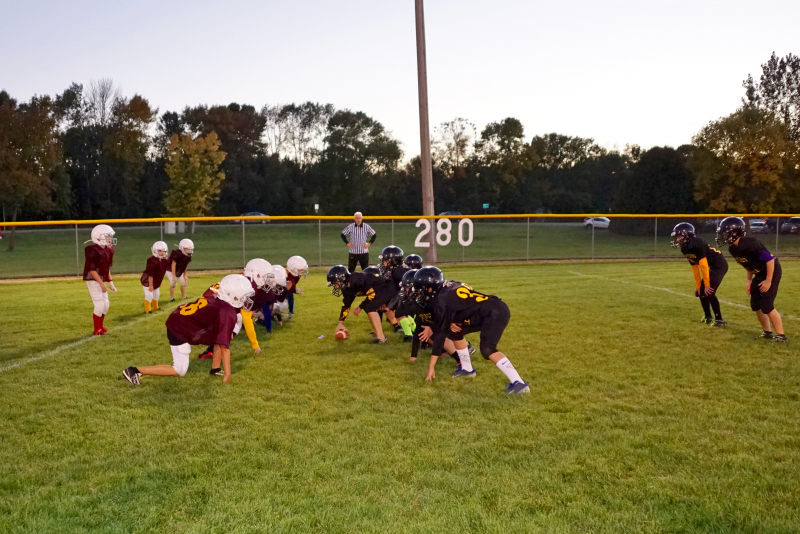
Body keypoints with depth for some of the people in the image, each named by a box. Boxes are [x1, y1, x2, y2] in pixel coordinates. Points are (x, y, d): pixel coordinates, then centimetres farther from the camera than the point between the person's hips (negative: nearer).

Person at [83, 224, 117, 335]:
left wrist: (110, 282, 13)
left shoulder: (108, 250, 8)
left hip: (101, 281, 8)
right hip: (93, 280, -8)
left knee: (106, 305, 10)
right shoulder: (92, 250, -18)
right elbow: (92, 269, -19)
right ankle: (97, 330, 8)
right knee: (99, 306, -7)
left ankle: (100, 327, 26)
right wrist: (101, 283, -21)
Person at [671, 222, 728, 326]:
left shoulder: (695, 245, -24)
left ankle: (719, 319, -6)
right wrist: (698, 285, 12)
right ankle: (708, 317, 27)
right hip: (713, 266, 10)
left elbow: (704, 266, -23)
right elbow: (695, 268, 11)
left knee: (709, 292, -15)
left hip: (719, 265, -10)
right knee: (701, 291, 12)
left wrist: (707, 284, -19)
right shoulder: (685, 249, 4)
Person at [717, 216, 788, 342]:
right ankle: (767, 332, 22)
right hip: (760, 273, 9)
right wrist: (749, 281, 10)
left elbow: (770, 259, -27)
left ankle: (781, 335, -1)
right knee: (755, 304, 9)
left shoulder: (748, 244, -30)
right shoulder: (733, 249, -1)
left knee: (766, 305, -11)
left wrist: (768, 281, -24)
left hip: (772, 272, -9)